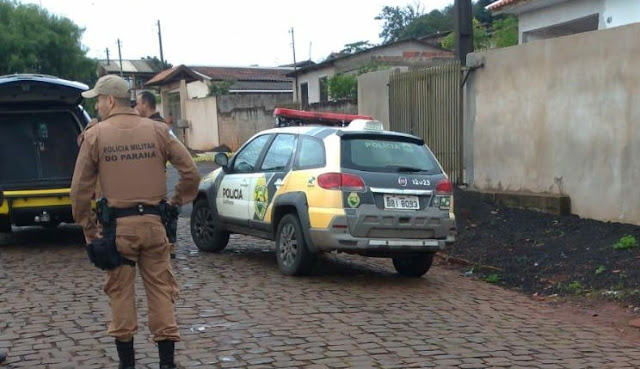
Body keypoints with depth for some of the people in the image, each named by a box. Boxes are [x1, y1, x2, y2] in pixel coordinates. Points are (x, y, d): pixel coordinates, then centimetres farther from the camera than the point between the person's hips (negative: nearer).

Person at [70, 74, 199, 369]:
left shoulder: (95, 135, -3)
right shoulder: (157, 130, 2)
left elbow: (80, 188, -2)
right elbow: (190, 171, 1)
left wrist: (88, 229, 6)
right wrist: (178, 201, 14)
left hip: (117, 225, -1)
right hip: (152, 221, 2)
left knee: (120, 291, 10)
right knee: (160, 288, 8)